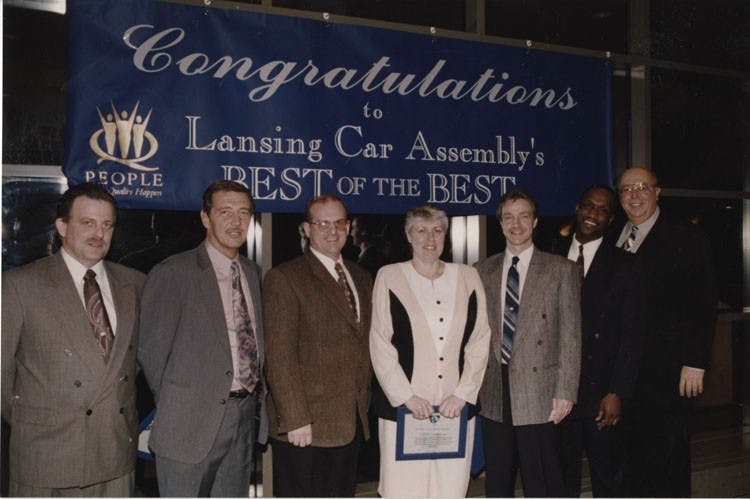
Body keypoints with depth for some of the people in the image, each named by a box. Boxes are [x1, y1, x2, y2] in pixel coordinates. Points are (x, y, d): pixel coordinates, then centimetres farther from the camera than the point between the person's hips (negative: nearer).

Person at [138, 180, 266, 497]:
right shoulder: (172, 273, -11)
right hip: (192, 423, -6)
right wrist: (174, 409, -1)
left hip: (244, 418, 6)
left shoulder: (252, 272, 10)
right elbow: (152, 352, -8)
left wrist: (256, 392, 7)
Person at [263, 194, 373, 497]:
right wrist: (296, 420, -17)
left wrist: (363, 405, 10)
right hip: (305, 427, -6)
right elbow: (279, 357, -13)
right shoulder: (284, 279, -8)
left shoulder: (362, 278, 13)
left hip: (352, 423, 6)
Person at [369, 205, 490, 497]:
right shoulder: (389, 277, 3)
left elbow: (480, 341, 7)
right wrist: (406, 396, -8)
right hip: (403, 407, -2)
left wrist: (462, 394, -3)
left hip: (456, 407, 2)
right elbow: (380, 345, -1)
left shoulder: (467, 277, 10)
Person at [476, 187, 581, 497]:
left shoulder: (560, 269, 2)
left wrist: (565, 391, -8)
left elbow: (570, 335, -2)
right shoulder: (483, 271, 11)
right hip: (493, 398, 3)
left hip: (538, 397, -3)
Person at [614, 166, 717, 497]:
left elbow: (704, 305, -7)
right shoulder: (614, 241, 13)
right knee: (634, 460, 12)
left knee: (668, 459, 2)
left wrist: (695, 363, -12)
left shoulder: (686, 239, -3)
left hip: (667, 371, -5)